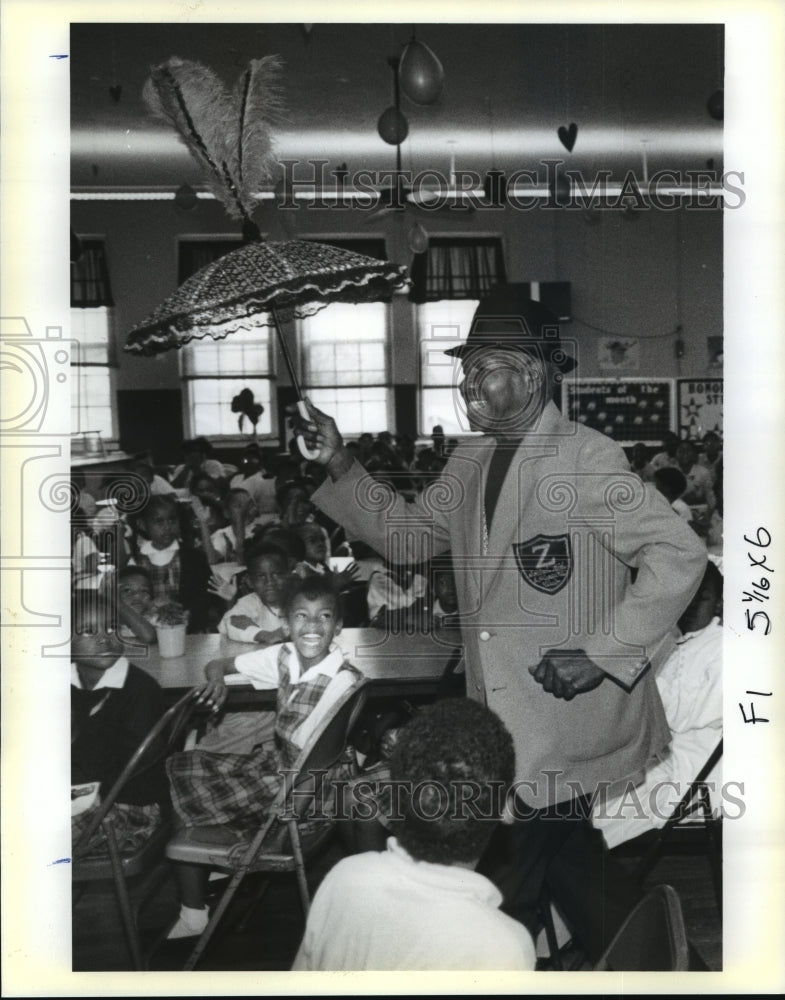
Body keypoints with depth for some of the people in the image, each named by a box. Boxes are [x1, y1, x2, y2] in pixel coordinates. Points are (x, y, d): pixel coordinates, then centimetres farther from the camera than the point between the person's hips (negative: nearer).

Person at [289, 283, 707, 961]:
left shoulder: (587, 457, -15)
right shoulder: (470, 462, 9)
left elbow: (680, 554, -19)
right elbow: (407, 534, 17)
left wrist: (603, 653, -19)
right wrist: (341, 466, 5)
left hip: (570, 725, -7)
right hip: (501, 727, 7)